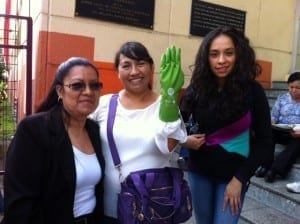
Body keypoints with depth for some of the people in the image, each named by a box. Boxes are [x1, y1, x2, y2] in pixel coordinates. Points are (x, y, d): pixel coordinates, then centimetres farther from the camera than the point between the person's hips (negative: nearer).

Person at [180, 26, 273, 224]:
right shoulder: (197, 89, -9)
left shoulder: (252, 91, -13)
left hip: (234, 174, -2)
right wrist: (184, 140, -18)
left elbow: (264, 141, -8)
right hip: (199, 171, 3)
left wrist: (240, 178, -11)